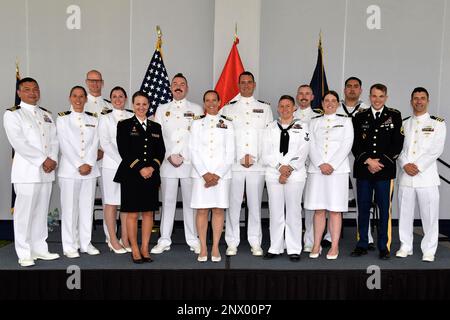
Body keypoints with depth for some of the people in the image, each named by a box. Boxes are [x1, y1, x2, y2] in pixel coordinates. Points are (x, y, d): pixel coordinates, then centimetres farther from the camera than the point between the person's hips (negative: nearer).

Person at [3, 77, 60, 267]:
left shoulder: (46, 115, 18)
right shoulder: (12, 114, -1)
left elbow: (54, 139, 12)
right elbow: (19, 142, -12)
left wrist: (53, 159, -6)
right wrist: (42, 160, -15)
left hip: (47, 170, 5)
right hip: (26, 170, -5)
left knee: (41, 212, 10)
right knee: (25, 212, -2)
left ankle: (39, 249, 19)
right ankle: (24, 254, 7)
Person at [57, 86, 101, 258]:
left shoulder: (93, 119, 11)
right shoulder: (62, 118, 2)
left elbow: (94, 144, 4)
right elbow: (65, 145, -6)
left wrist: (89, 164, -9)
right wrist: (79, 166, -12)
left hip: (90, 169, 3)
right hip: (69, 169, -3)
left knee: (87, 206, 7)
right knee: (69, 207, 0)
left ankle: (86, 243, 16)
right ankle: (69, 246, 8)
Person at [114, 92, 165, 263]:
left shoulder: (156, 127, 13)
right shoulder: (124, 125, 2)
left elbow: (161, 151, 8)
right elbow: (123, 151, -7)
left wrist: (152, 167, -8)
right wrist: (140, 168, -14)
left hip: (151, 175, 3)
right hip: (131, 175, -3)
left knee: (148, 212, 6)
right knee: (132, 214, 1)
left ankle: (145, 248, 17)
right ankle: (135, 249, 12)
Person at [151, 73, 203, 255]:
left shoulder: (197, 109, 9)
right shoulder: (161, 110, 14)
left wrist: (185, 157, -8)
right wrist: (170, 156, -6)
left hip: (190, 163, -1)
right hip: (167, 163, 1)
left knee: (191, 202, 2)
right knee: (167, 201, 4)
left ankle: (193, 241, 10)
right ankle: (164, 240, 12)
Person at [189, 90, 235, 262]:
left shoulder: (227, 124, 8)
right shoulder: (197, 123, 9)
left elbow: (230, 153, 2)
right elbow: (194, 151, 2)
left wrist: (218, 174, -8)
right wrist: (205, 174, -10)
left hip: (221, 174, 0)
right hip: (201, 174, 0)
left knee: (218, 209, 2)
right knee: (202, 210, 0)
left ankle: (215, 248, 11)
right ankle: (203, 248, 9)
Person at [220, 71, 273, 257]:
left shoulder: (265, 108, 13)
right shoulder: (228, 109, 11)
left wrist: (254, 157, -4)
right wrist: (240, 158, -6)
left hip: (258, 164, 1)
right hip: (234, 164, 0)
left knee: (255, 203, 3)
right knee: (233, 203, 0)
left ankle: (255, 243, 13)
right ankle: (232, 243, 10)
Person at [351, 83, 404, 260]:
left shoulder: (395, 116, 5)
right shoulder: (360, 117, 9)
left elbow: (398, 144, 0)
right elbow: (355, 144, 4)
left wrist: (381, 162, -8)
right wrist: (368, 161, -8)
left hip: (385, 170, -1)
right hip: (363, 170, 2)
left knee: (385, 210, 3)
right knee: (363, 209, 7)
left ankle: (384, 246, 15)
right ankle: (362, 245, 17)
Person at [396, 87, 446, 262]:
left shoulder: (437, 123, 5)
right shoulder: (404, 123, 14)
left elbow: (436, 149, -6)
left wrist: (418, 167, -13)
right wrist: (405, 165, -10)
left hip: (427, 175, -3)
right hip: (405, 175, 3)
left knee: (429, 215, -1)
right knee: (404, 213, 8)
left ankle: (429, 250, 12)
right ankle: (405, 247, 20)